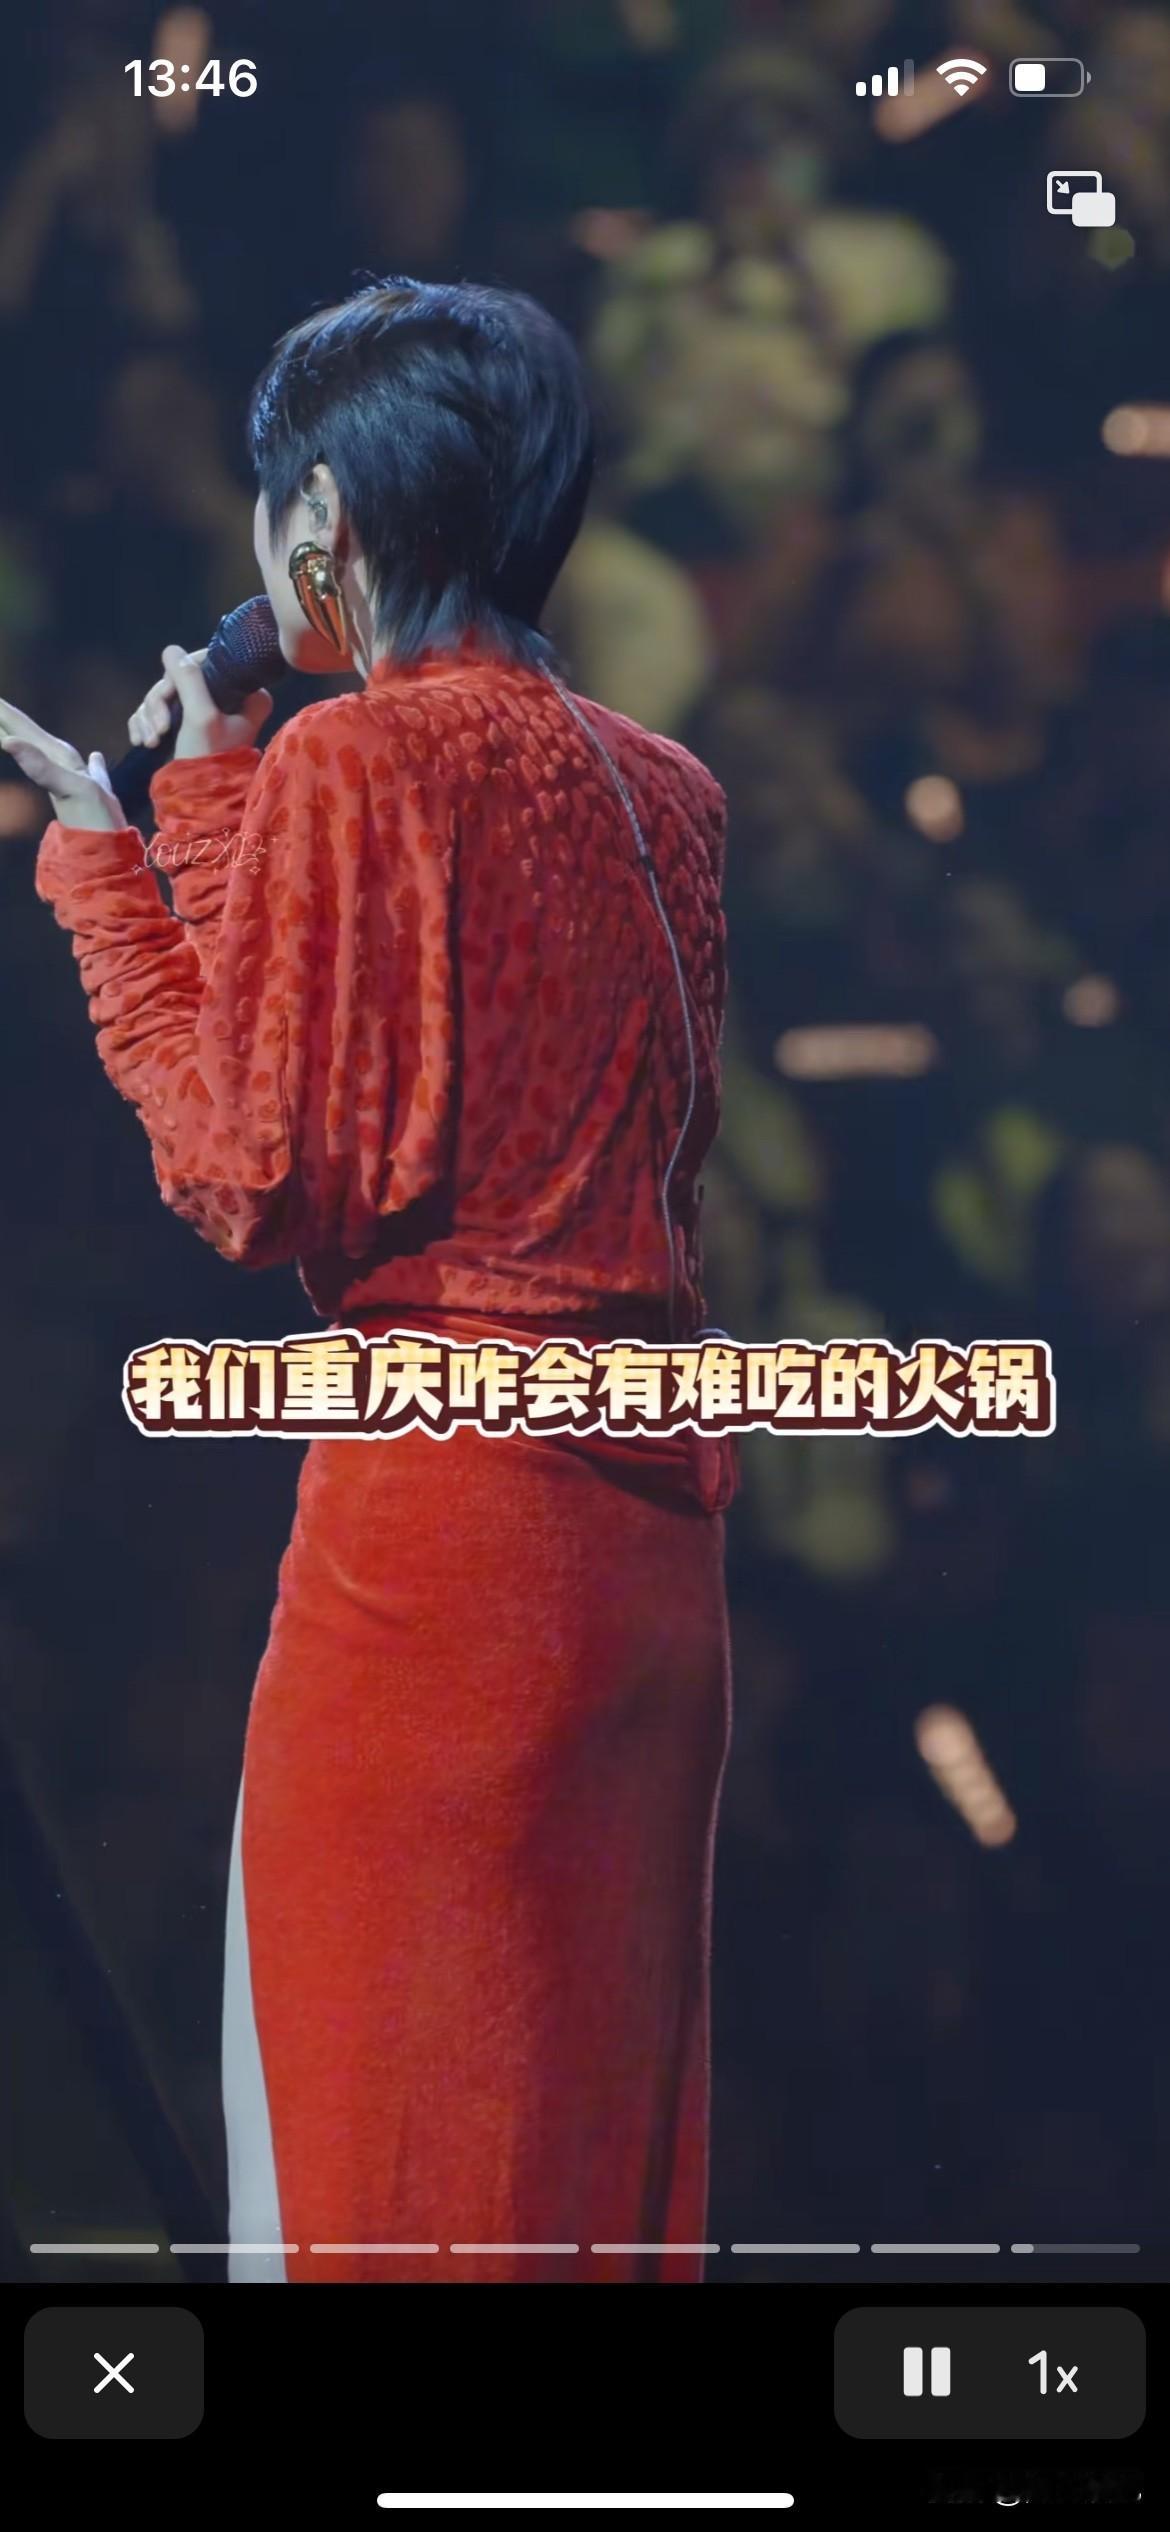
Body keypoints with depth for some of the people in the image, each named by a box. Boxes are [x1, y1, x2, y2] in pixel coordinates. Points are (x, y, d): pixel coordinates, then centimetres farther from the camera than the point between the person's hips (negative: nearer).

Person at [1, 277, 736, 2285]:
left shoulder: (350, 766, -11)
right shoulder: (664, 790, 10)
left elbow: (263, 1183, -12)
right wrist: (215, 800, 23)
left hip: (436, 1500, -7)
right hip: (657, 1519, 8)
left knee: (371, 2099, 1)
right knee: (599, 2078, 14)